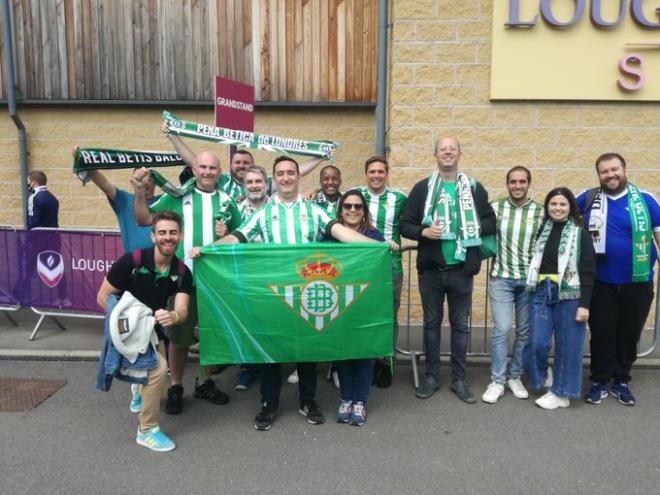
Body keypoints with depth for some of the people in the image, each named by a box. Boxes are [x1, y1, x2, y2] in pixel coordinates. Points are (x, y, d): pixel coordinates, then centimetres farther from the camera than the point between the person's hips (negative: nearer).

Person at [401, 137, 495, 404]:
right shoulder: (422, 188, 2)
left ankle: (459, 379, 21)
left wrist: (474, 230, -10)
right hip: (431, 268, 0)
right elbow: (405, 225, 1)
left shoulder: (474, 188, 5)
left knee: (460, 325, 9)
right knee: (431, 323, 10)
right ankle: (432, 376, 23)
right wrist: (423, 232, -18)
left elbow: (491, 221, 9)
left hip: (461, 268, 1)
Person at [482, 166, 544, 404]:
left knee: (524, 331, 9)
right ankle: (497, 381, 9)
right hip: (501, 278, -1)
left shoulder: (541, 212, 1)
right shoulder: (496, 207, -1)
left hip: (530, 280, 2)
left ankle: (515, 377, 25)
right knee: (501, 329, -4)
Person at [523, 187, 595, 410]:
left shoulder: (580, 234, -1)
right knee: (537, 343, -1)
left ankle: (561, 393, 17)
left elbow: (588, 271, -5)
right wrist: (534, 289, 1)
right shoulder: (542, 230, 10)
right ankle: (540, 380, 25)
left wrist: (584, 304, -10)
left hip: (569, 295, -3)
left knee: (567, 345, 4)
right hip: (541, 293, 3)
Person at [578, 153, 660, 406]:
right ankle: (599, 381, 22)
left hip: (637, 282, 0)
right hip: (601, 282, 0)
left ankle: (621, 380, 28)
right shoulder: (588, 198, 0)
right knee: (601, 333, 8)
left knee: (629, 333, 12)